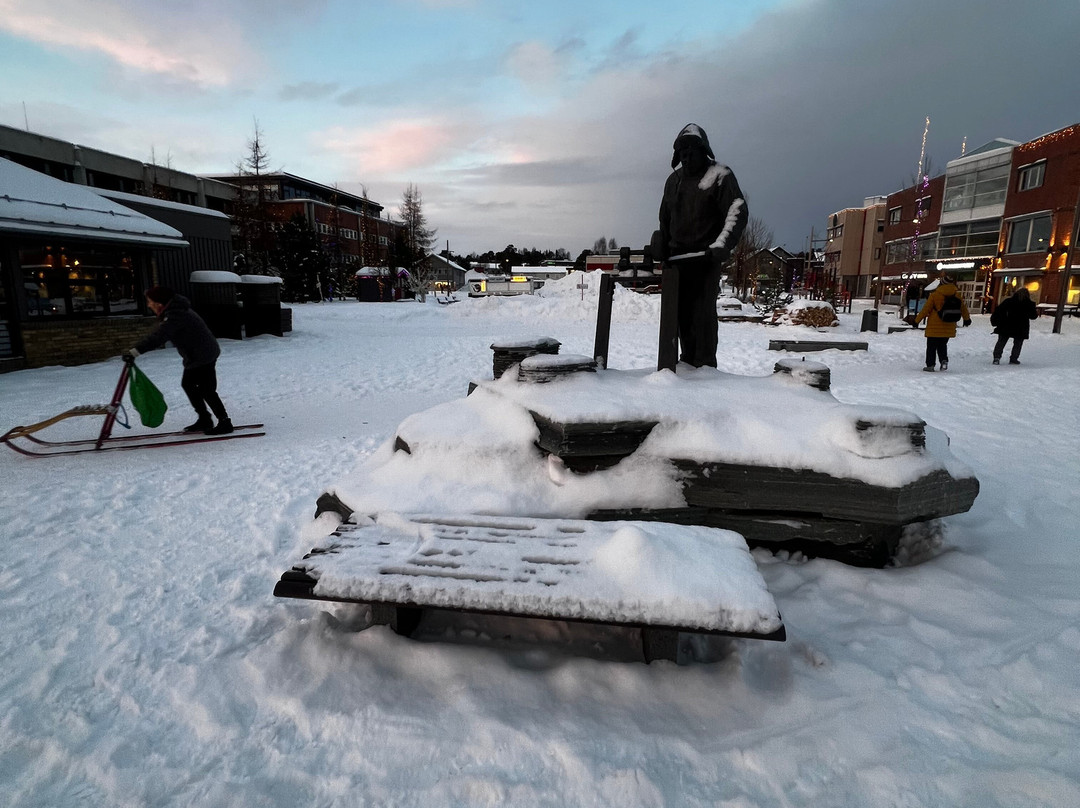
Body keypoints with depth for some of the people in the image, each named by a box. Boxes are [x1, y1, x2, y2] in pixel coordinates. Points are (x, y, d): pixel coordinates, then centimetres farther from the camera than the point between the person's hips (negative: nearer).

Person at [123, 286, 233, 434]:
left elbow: (158, 336, -30)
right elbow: (158, 333, 17)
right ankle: (205, 420, 24)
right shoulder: (174, 311, 11)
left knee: (206, 390, -5)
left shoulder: (175, 315, -22)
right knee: (188, 384, 18)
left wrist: (136, 351, -30)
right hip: (195, 356, 11)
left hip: (203, 356, -11)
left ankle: (225, 423, 2)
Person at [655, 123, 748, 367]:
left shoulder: (720, 176, -1)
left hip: (706, 258, -6)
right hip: (678, 256, 6)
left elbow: (738, 212, -10)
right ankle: (687, 361, 15)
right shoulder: (673, 180, 19)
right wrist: (662, 244, 16)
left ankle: (705, 365, -8)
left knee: (703, 310, -12)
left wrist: (721, 246, -20)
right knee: (682, 311, 5)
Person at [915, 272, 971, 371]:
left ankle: (930, 365, 4)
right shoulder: (957, 295, 1)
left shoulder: (934, 295, -12)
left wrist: (917, 320, 0)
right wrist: (967, 319, 32)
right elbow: (963, 308, 14)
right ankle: (944, 360, 4)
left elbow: (925, 309, -9)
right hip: (949, 328, 4)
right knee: (943, 345, 21)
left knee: (931, 346, 5)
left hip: (934, 327, -4)